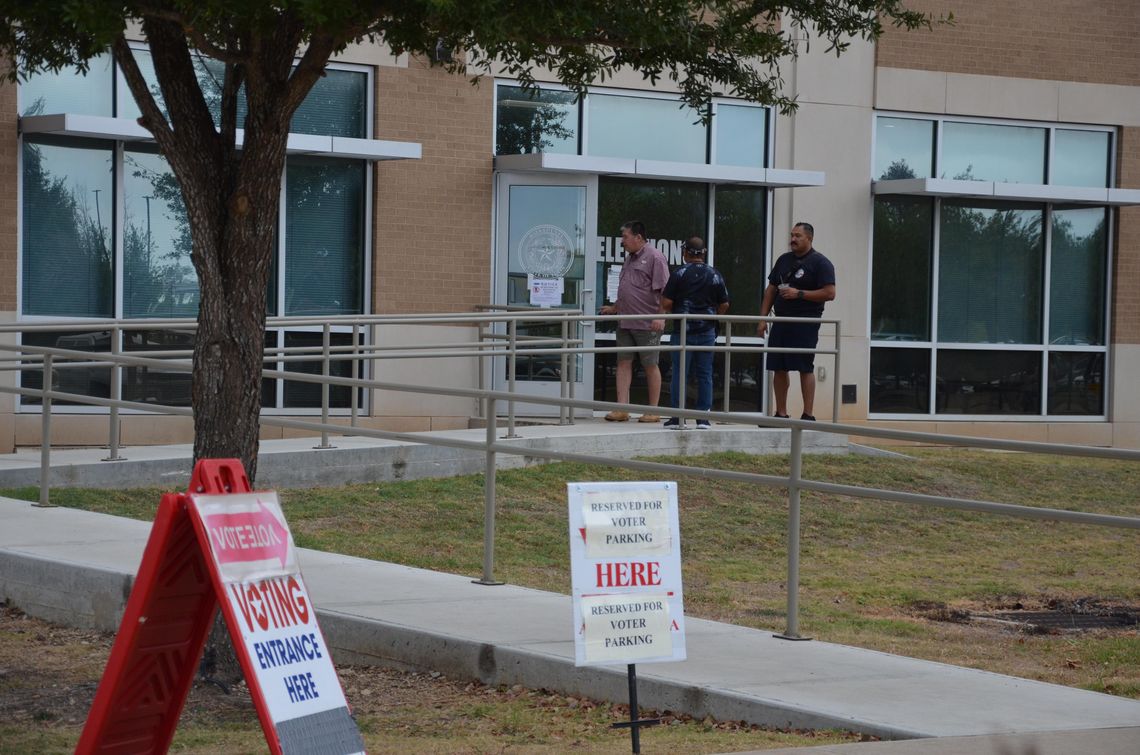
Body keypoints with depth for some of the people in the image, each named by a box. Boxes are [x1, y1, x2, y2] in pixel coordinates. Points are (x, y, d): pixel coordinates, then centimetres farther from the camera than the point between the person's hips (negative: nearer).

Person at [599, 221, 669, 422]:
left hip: (647, 324, -8)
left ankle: (653, 411, 7)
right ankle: (622, 409, 1)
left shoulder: (654, 258, -9)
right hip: (625, 322, 8)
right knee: (624, 362, 2)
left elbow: (663, 291, -14)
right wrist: (614, 308, 25)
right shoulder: (630, 258, 18)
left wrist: (661, 317, -21)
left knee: (650, 365, 0)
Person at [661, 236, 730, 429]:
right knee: (705, 375, 7)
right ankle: (703, 417, 6)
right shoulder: (715, 275, 3)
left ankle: (677, 417, 1)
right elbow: (724, 305, 7)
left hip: (683, 330, -3)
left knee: (679, 373, 1)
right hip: (707, 331, 3)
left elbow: (666, 303, -9)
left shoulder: (680, 273, -7)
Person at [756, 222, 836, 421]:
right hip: (781, 321, 7)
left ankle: (808, 415, -4)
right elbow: (770, 290, 19)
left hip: (805, 324, -6)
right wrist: (763, 318, 10)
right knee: (778, 368, 5)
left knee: (805, 368, -7)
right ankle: (781, 414, 12)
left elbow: (829, 293, -12)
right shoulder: (784, 260, 16)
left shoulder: (820, 263, -4)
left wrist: (799, 294, -16)